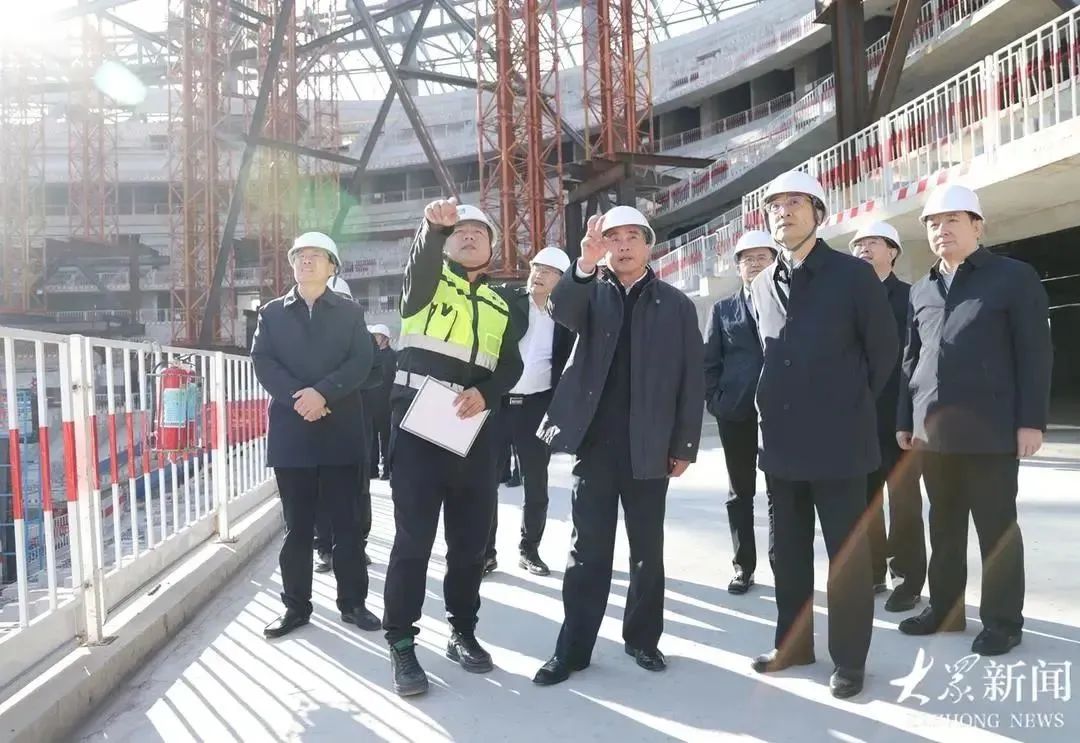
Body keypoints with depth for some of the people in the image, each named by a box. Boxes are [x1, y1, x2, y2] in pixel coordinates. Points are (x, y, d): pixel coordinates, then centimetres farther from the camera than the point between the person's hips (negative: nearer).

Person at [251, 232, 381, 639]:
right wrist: (298, 398, -15)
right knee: (297, 523, 6)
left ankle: (353, 601, 14)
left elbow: (361, 361, -3)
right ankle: (295, 605, 17)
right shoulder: (271, 313, 12)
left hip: (341, 429, 0)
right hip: (291, 430, 1)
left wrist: (323, 392, -17)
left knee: (347, 520, 4)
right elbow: (262, 362, 0)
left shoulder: (350, 312, 10)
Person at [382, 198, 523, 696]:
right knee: (414, 534, -4)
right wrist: (433, 225, -37)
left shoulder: (498, 307, 20)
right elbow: (421, 259, -16)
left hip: (474, 426, 4)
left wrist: (485, 393, -9)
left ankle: (462, 631, 24)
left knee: (471, 534, 9)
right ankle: (401, 644, 6)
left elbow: (511, 366, 12)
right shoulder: (428, 281, 9)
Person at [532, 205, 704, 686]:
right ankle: (573, 647, 14)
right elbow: (561, 311, -16)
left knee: (647, 549, 11)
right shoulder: (591, 293, 8)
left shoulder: (676, 305, 5)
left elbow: (692, 379, 3)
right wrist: (585, 265, -33)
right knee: (587, 549, 6)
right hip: (594, 442, 0)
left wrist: (685, 446, -2)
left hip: (648, 446, 0)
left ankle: (642, 638, 26)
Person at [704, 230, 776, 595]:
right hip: (735, 412, 2)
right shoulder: (723, 309, 11)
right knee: (740, 492, 8)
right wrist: (715, 401, -2)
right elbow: (709, 361, 8)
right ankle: (743, 566, 17)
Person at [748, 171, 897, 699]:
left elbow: (884, 349, 0)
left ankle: (848, 659, 17)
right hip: (781, 441, 5)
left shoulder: (853, 275, -5)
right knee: (788, 550, 14)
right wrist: (778, 406, 13)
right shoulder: (762, 286, 10)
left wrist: (852, 404, 4)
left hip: (838, 441, -5)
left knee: (846, 553, 4)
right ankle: (793, 643, 29)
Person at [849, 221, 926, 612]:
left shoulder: (911, 297, 0)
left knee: (903, 502, 4)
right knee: (864, 500, 10)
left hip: (899, 416, -3)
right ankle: (872, 572, 22)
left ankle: (909, 579, 15)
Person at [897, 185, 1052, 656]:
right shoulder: (921, 291, 15)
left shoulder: (1014, 277, 1)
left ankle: (1002, 621, 16)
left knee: (996, 526, 4)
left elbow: (1034, 352, -4)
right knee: (944, 525, 12)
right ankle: (945, 608, 24)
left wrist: (1032, 420, -10)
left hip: (989, 430, -4)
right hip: (933, 433, 5)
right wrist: (905, 420, 11)